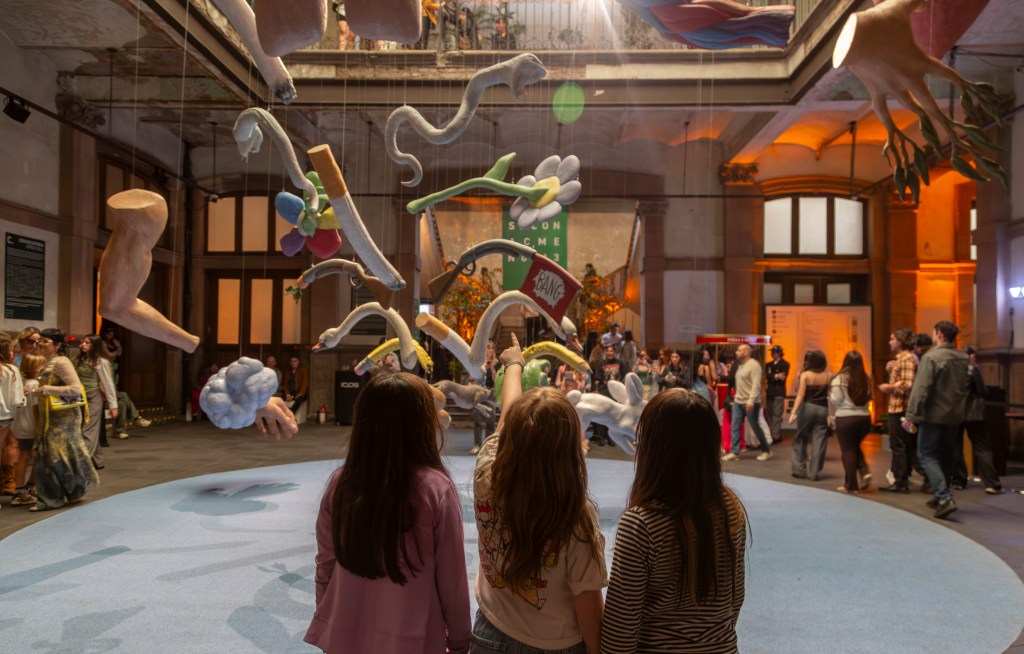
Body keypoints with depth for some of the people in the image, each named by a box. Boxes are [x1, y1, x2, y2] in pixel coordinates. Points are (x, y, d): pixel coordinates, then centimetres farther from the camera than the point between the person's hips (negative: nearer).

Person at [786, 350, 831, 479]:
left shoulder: (805, 375, -6)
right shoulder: (828, 375, 1)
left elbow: (801, 395, -12)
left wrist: (794, 411, -14)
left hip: (807, 407, -1)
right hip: (823, 409, 2)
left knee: (801, 439, 12)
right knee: (819, 441, 4)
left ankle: (799, 469, 12)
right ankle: (814, 473, 6)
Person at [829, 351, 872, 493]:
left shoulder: (839, 379, -11)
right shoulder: (866, 379, 2)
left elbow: (835, 401, -11)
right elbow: (869, 398, 8)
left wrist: (830, 395, 8)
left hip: (845, 418, -4)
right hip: (864, 417, 4)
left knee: (848, 450, 4)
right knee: (856, 447, 24)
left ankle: (851, 485, 9)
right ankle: (865, 472, 6)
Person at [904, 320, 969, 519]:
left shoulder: (931, 357, -16)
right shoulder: (964, 359, 5)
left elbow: (921, 389, -19)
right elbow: (966, 388, 13)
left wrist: (911, 416, -16)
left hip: (934, 414, -6)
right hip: (955, 415, 7)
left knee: (927, 455, -1)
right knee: (945, 456, 17)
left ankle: (945, 497, -15)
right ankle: (940, 496, 26)